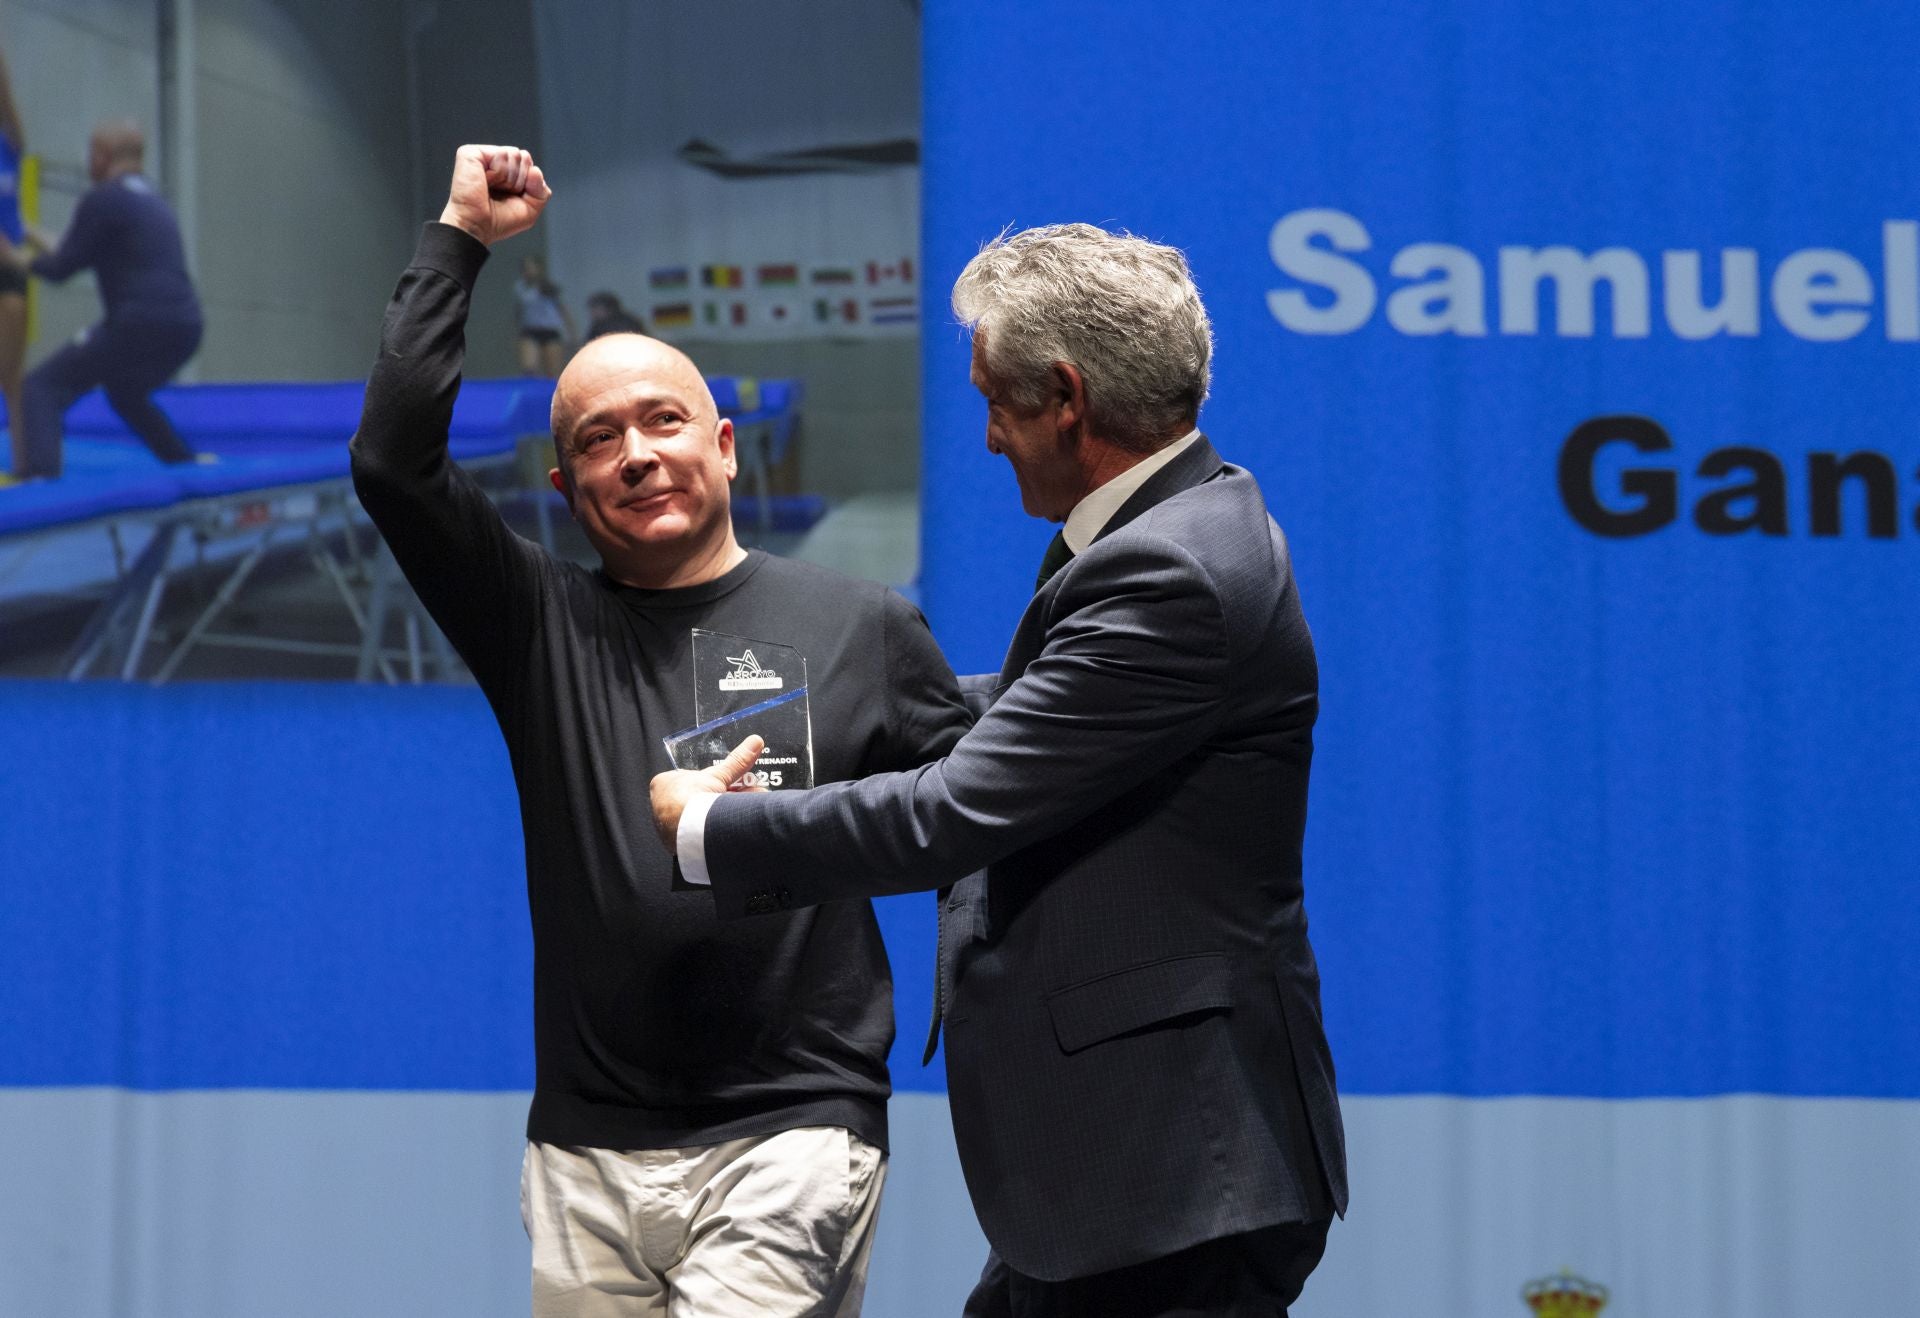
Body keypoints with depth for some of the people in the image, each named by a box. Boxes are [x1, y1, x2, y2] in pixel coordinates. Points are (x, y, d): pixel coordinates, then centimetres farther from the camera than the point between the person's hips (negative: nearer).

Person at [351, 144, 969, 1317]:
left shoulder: (862, 629, 7)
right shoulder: (544, 627, 10)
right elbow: (395, 461, 0)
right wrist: (458, 241, 4)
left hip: (789, 1140, -3)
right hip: (588, 1155, 3)